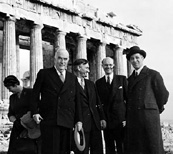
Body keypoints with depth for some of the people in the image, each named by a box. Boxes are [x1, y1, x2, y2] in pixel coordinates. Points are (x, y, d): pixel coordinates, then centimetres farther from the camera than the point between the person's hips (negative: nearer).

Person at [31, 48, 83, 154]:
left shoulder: (73, 78, 18)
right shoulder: (44, 73, 9)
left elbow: (77, 100, 16)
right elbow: (35, 94, 7)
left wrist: (79, 120, 9)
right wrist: (35, 112, -5)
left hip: (67, 122, 3)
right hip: (48, 120, -3)